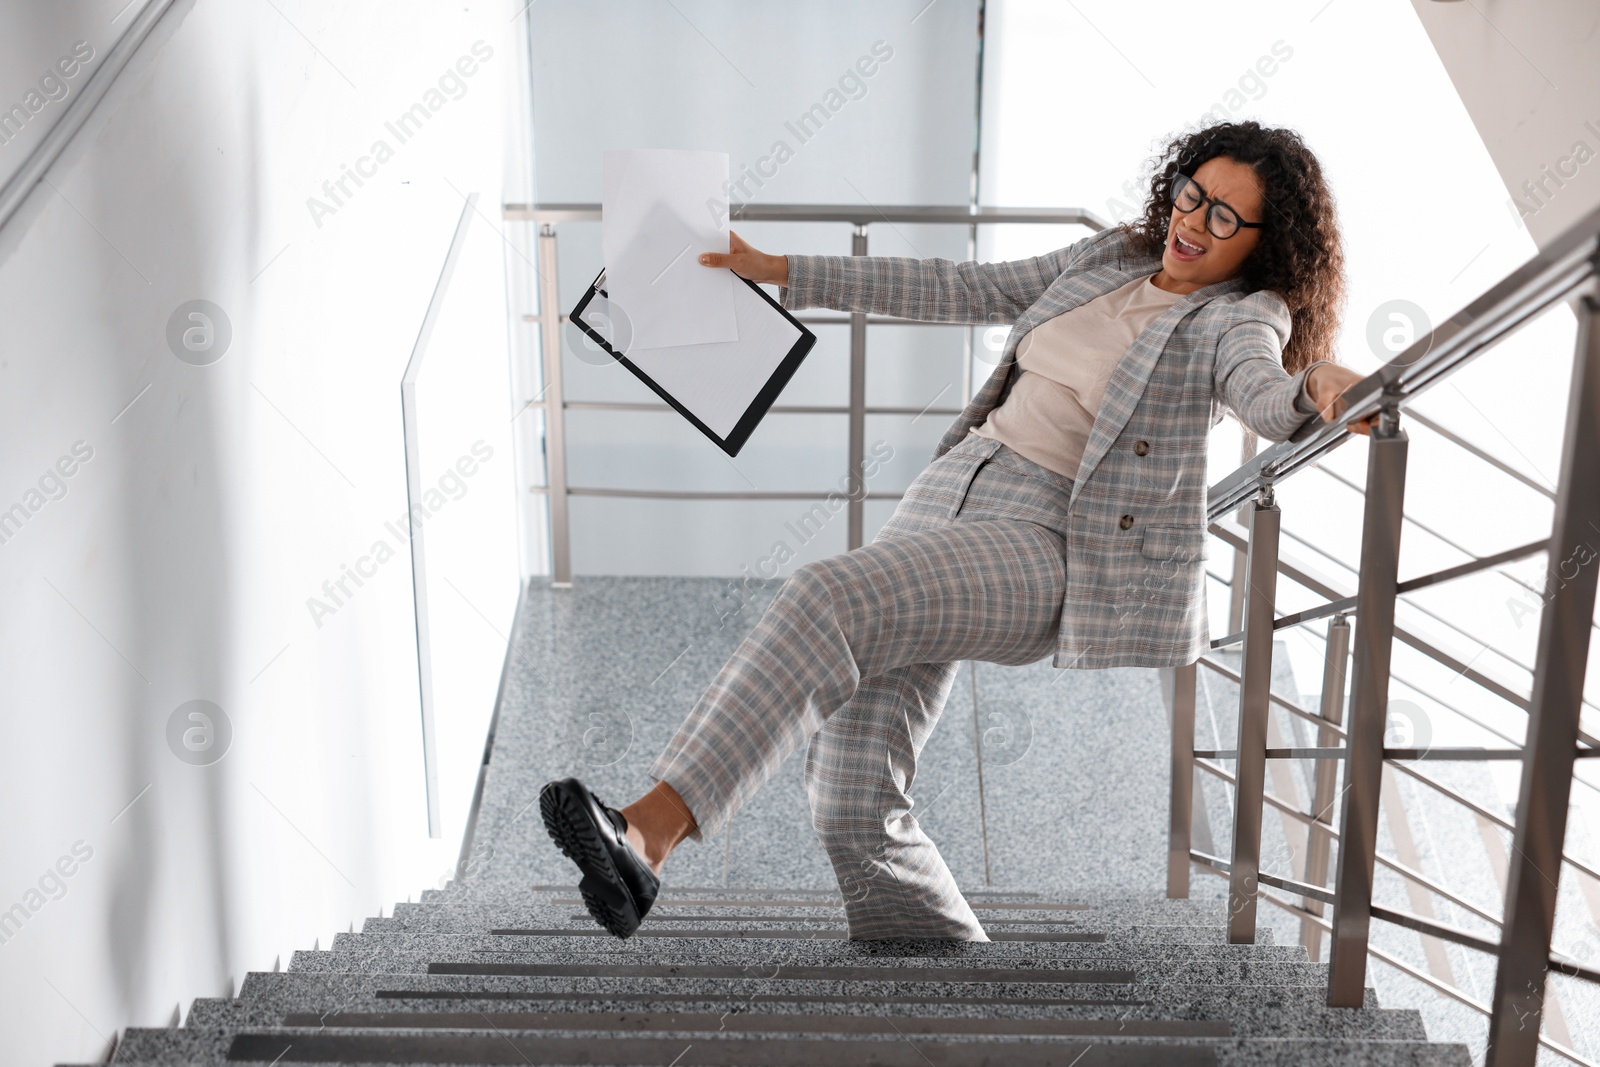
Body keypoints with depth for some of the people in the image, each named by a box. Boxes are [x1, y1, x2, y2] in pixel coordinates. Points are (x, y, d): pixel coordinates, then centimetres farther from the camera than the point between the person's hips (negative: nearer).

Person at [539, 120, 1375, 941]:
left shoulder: (1244, 316, 1)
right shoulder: (1110, 259, 20)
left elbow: (1263, 394, -21)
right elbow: (962, 292, 24)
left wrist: (1318, 390, -46)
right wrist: (778, 273, 25)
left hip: (1044, 546, -7)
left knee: (827, 599, -32)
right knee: (851, 807, -7)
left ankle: (651, 828, -40)